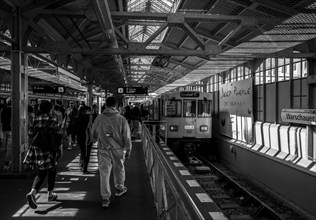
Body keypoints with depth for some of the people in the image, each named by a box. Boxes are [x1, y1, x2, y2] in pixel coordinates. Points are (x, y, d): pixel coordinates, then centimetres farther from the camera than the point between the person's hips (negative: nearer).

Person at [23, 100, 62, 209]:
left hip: (36, 148, 4)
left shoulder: (36, 119, 3)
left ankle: (32, 192, -11)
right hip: (50, 149, -4)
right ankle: (50, 194, 24)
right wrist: (60, 149, -1)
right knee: (51, 172, 16)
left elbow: (30, 134, 3)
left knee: (41, 174, 11)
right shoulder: (52, 119, -9)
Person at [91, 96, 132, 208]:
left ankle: (105, 198, 6)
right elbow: (127, 136, -6)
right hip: (118, 149, 0)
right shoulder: (121, 119, -10)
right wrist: (128, 150, 5)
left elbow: (93, 134, 10)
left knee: (104, 172, 5)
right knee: (119, 169, 21)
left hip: (103, 149, 1)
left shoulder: (99, 118, -4)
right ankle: (119, 188, 41)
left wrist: (96, 141, 32)